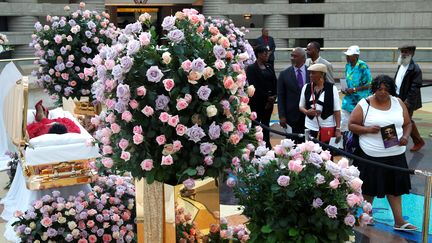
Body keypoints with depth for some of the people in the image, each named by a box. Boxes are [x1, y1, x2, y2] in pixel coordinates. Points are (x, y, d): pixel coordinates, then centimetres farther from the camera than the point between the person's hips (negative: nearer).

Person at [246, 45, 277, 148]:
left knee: (266, 124, 12)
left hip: (269, 101, 6)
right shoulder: (251, 68, -8)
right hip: (257, 101, -6)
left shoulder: (269, 67, 11)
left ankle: (267, 145, 18)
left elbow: (275, 83, 9)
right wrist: (267, 97, -13)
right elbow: (254, 86, -14)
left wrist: (273, 97, -6)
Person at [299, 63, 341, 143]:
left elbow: (337, 110, -2)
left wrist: (338, 129, -6)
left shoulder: (332, 88, -2)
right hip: (310, 128, 2)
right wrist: (306, 111, -8)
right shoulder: (306, 88, 6)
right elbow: (301, 106, 14)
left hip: (328, 127, -2)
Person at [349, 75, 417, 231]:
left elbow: (407, 124, 13)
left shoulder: (398, 103, 7)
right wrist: (368, 129, -19)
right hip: (371, 155, -3)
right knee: (369, 187, 7)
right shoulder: (364, 105, -4)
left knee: (394, 186, 6)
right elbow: (352, 125, -3)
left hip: (395, 155, 3)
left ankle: (399, 221, 11)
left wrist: (405, 136, -7)